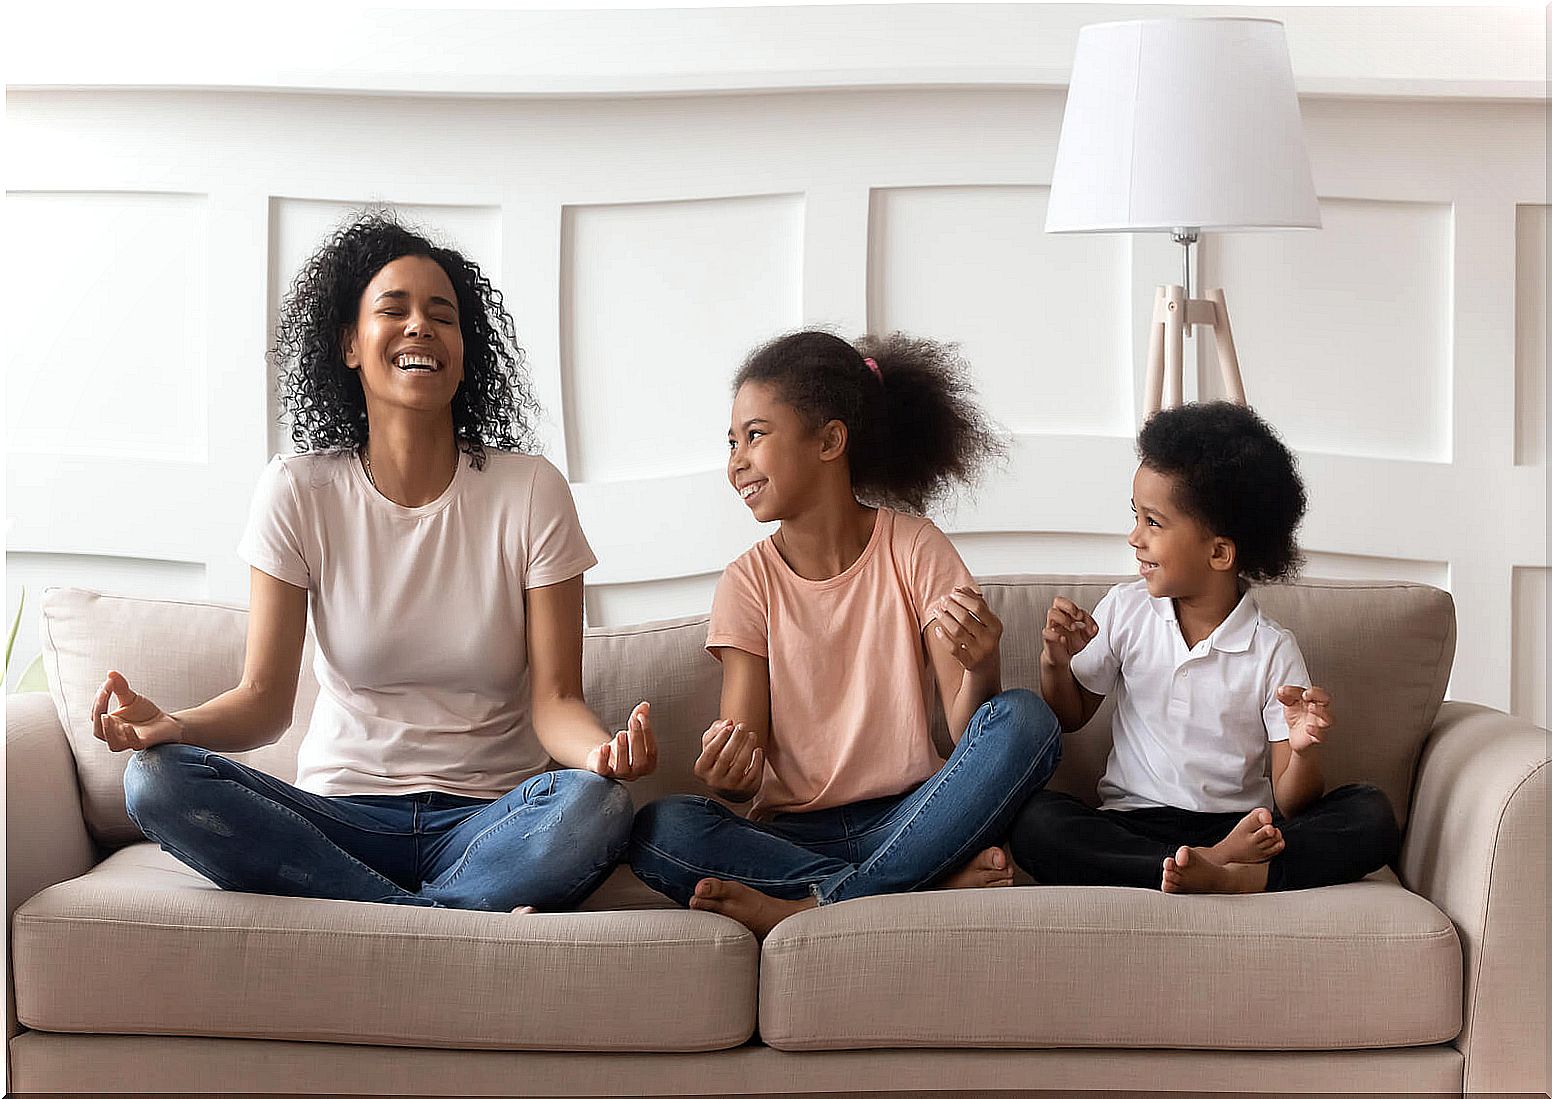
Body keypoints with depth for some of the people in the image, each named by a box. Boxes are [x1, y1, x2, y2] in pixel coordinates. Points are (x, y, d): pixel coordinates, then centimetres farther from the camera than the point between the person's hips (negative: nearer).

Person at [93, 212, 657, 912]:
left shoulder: (530, 492, -1)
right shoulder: (298, 492, 2)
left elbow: (554, 698, -5)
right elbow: (264, 698, -2)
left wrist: (603, 748, -29)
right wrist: (172, 724, -25)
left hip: (488, 821, -2)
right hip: (339, 814, 2)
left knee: (594, 804, -34)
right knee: (157, 780, -27)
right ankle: (460, 920, -26)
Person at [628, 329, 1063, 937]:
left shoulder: (913, 549, 1)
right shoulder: (750, 582, 5)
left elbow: (967, 732, -7)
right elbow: (746, 766, -2)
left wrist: (980, 669, -30)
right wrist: (726, 769, -27)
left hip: (908, 815, -1)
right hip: (793, 831, 1)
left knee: (1025, 720, -27)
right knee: (657, 830, -28)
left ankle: (812, 907, -27)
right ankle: (938, 882, -27)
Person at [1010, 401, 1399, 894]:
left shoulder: (1273, 650, -3)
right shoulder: (1124, 610, 5)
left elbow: (1290, 804, -3)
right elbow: (1070, 716, 19)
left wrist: (1305, 751, -26)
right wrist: (1056, 662, -2)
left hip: (1240, 827, -1)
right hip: (1134, 825, 1)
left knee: (1372, 818, -24)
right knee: (1035, 822, -30)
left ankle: (1226, 876, -39)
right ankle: (1215, 864, -34)